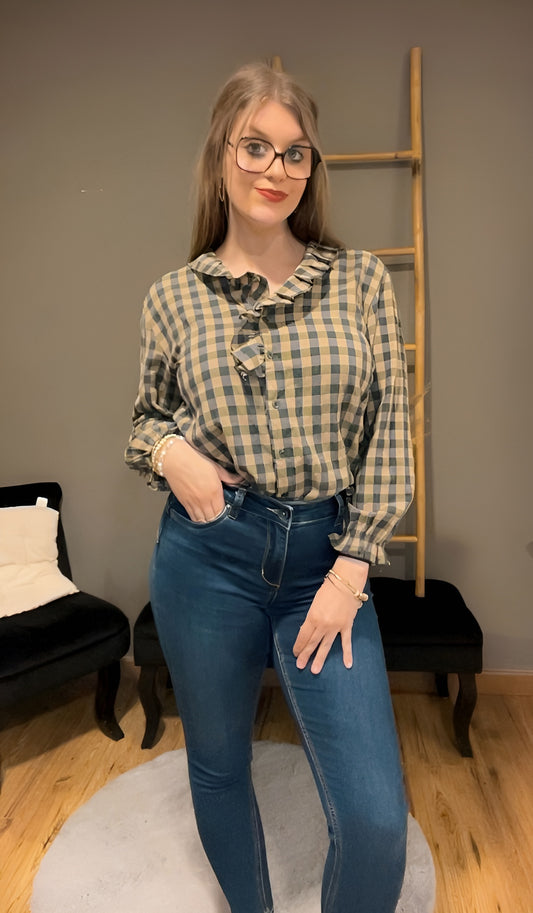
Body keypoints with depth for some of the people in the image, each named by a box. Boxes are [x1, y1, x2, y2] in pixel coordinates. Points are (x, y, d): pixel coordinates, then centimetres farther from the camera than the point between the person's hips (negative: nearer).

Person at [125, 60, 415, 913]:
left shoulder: (362, 278, 1)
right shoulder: (173, 297, 2)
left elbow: (390, 431, -1)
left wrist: (351, 568, -6)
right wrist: (168, 450, -11)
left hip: (326, 555, 0)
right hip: (208, 553, 1)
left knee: (377, 818, -2)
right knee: (218, 768, 20)